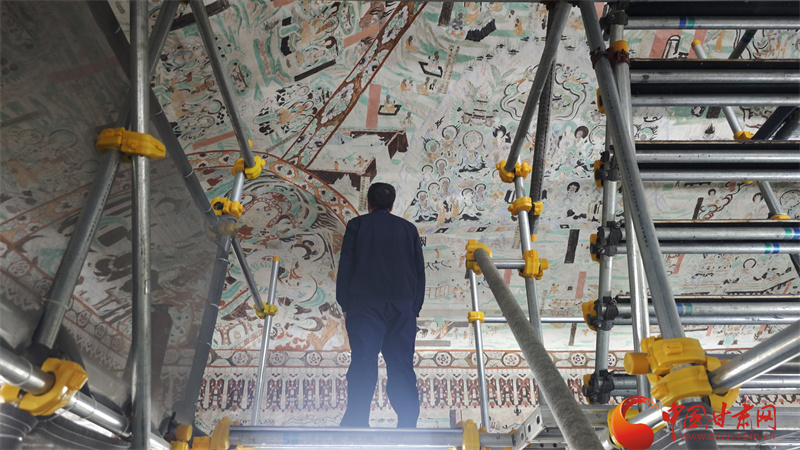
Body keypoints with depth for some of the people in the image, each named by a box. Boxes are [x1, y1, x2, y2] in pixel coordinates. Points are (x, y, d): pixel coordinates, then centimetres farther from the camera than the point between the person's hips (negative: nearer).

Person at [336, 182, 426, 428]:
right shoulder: (408, 228, 17)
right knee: (402, 368, 2)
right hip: (403, 306, 2)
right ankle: (407, 427, -3)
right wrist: (415, 309, 16)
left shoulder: (357, 225, 10)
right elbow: (420, 271, 14)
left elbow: (345, 267, 4)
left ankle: (355, 426, -13)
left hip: (365, 305, -2)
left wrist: (345, 306, 7)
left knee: (362, 368, -6)